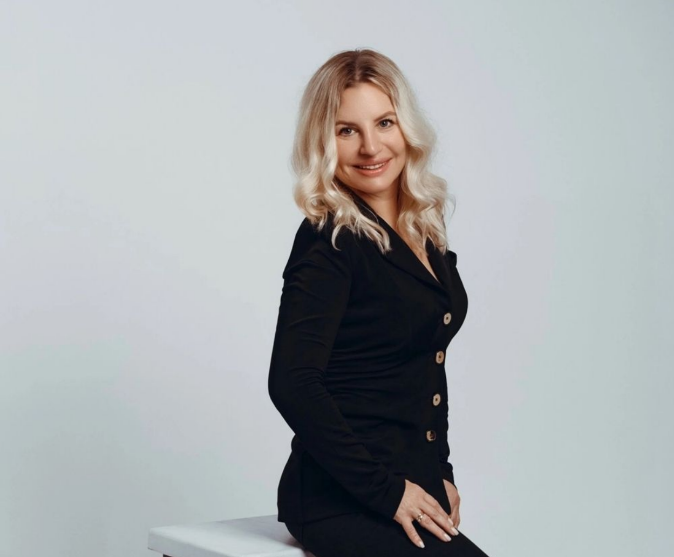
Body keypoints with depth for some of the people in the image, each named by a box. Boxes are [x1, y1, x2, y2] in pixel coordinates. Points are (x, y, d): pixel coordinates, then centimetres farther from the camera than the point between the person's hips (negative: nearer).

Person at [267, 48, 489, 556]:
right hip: (342, 503, -7)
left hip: (415, 488, 7)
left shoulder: (424, 230, 11)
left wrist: (441, 473, 12)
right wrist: (387, 491, -18)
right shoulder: (330, 241, -12)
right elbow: (292, 384, -20)